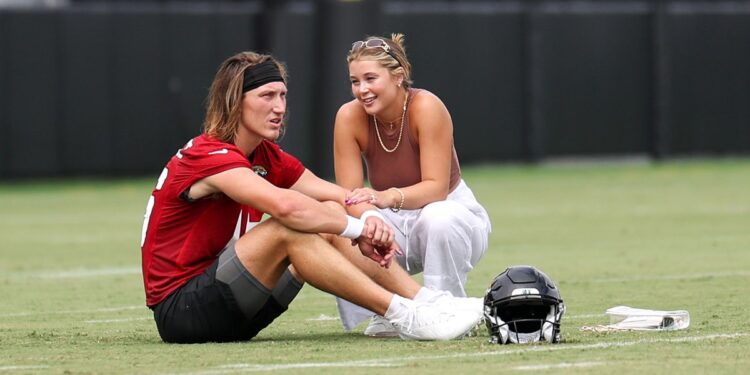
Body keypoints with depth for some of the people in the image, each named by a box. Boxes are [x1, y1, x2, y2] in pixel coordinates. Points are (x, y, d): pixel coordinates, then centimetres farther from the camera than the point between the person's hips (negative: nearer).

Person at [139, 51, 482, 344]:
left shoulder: (266, 157, 10)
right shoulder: (209, 157, -19)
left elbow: (341, 197, 5)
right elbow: (286, 206, -35)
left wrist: (369, 219, -18)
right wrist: (358, 229, -24)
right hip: (180, 311, -9)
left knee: (328, 221, -2)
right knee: (287, 230, -28)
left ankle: (427, 302, -10)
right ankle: (405, 317, -29)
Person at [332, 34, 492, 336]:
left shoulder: (426, 107, -23)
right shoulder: (349, 117, -13)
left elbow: (436, 187, -29)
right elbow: (348, 194, -14)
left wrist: (388, 198, -49)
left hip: (451, 213, -3)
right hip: (393, 224, 3)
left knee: (437, 218, -38)